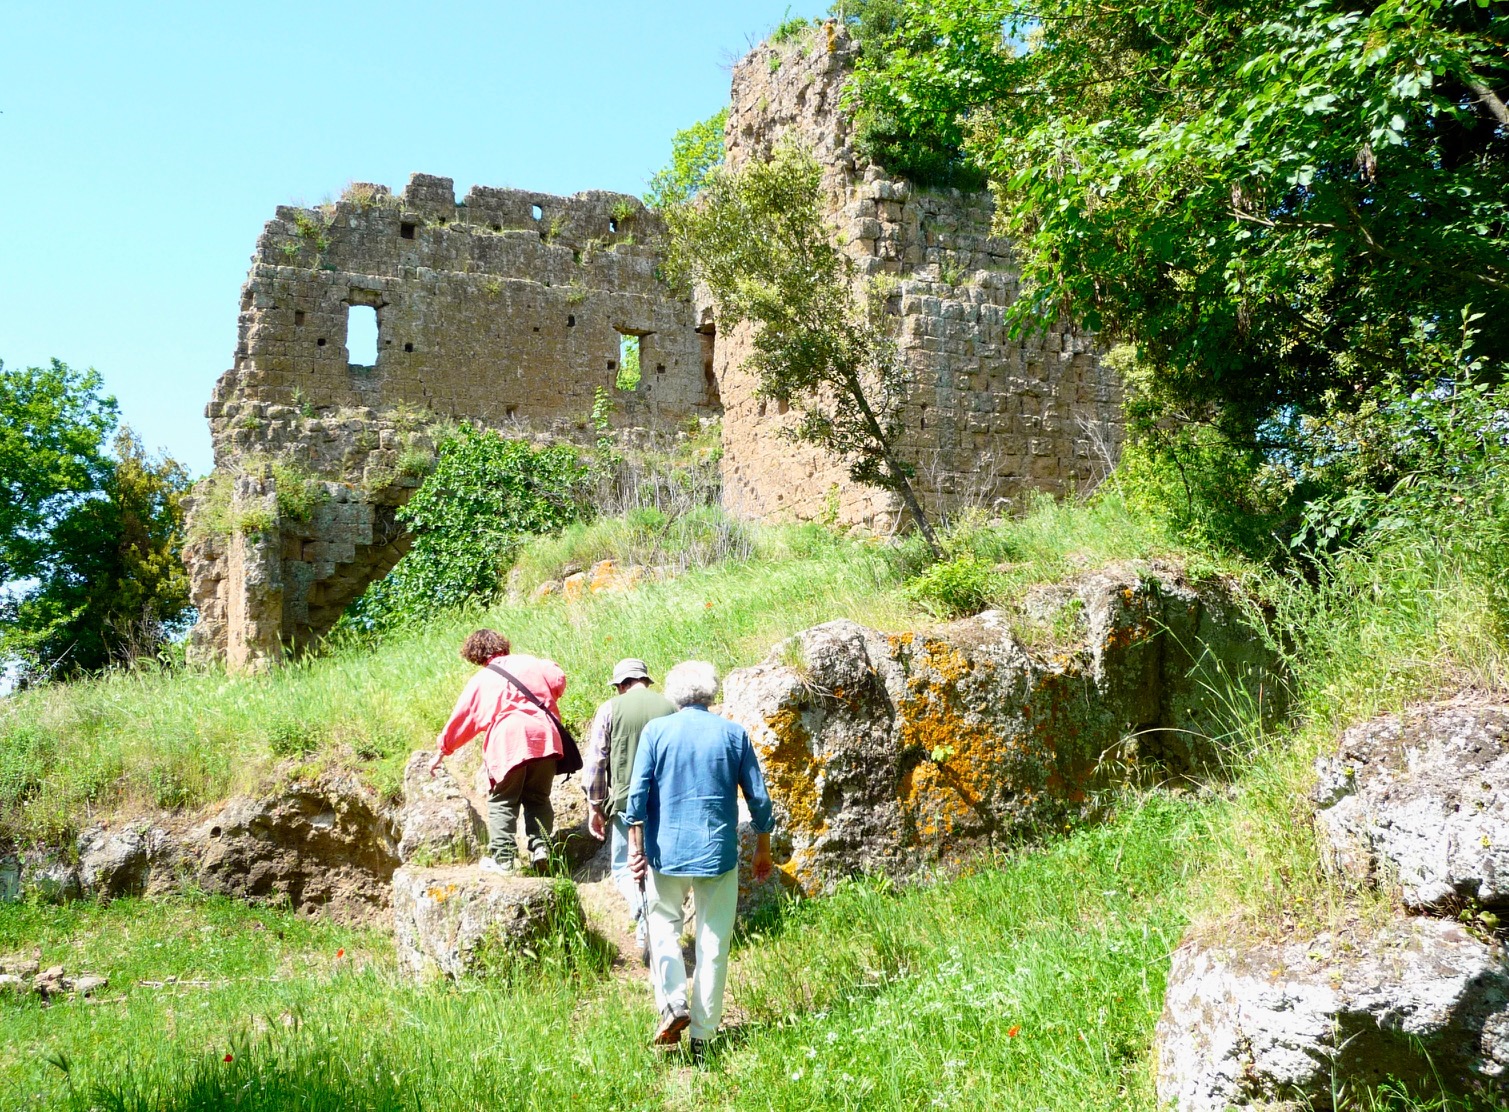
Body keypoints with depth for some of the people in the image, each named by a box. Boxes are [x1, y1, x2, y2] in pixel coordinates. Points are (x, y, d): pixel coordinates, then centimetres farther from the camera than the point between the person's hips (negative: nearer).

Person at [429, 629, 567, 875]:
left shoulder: (480, 680, 9)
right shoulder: (531, 663, 13)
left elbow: (461, 718, 14)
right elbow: (558, 681, 5)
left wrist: (442, 750, 24)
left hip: (507, 744, -3)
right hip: (544, 738, 3)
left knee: (502, 802, 7)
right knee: (538, 798, 14)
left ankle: (503, 857, 0)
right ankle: (540, 847, 1)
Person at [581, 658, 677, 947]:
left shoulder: (611, 709, -2)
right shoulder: (671, 708, 5)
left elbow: (595, 761, -1)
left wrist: (595, 807, 7)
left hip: (627, 803, -2)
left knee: (624, 869, 9)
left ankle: (644, 917, -16)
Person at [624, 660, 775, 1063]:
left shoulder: (655, 731, 0)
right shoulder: (734, 734, 2)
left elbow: (638, 794, -5)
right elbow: (759, 799, 4)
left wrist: (636, 846, 0)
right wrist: (763, 849, 15)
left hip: (666, 851, 0)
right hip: (719, 852, 0)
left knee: (663, 925, 16)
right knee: (713, 943, 6)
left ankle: (673, 1003, -5)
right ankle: (702, 1036, 8)